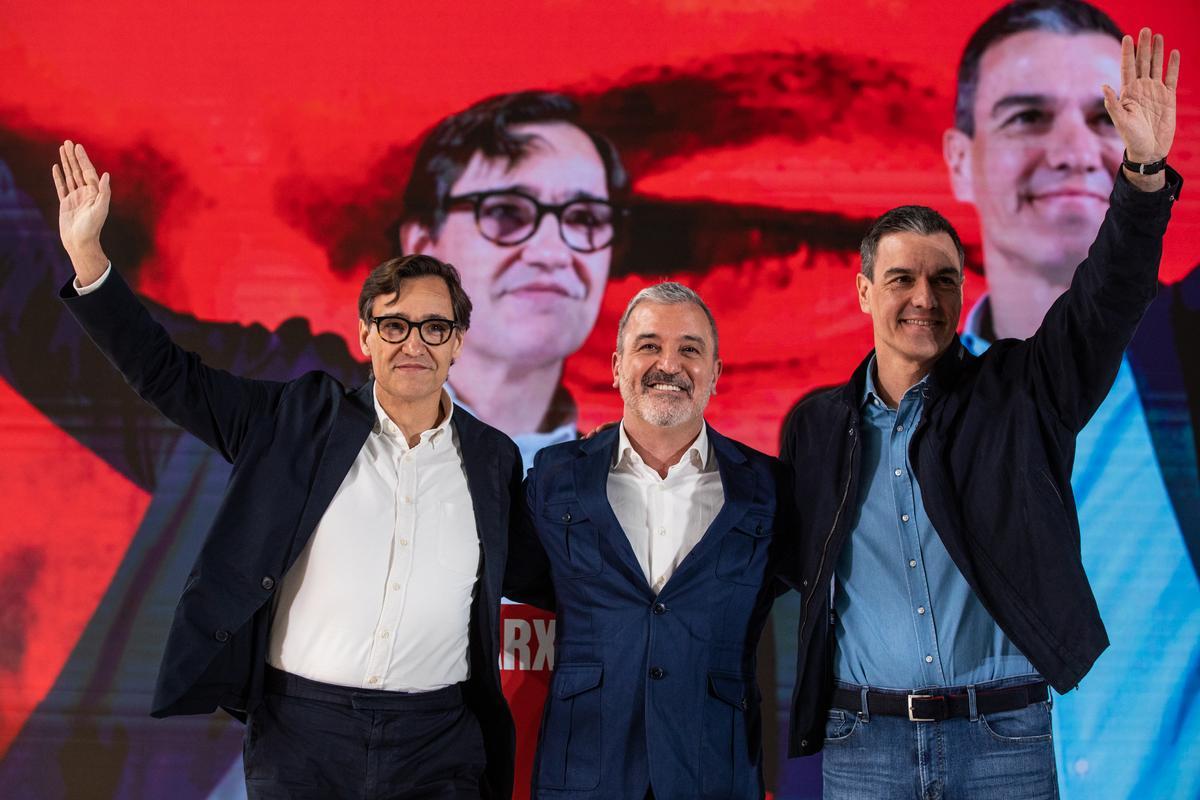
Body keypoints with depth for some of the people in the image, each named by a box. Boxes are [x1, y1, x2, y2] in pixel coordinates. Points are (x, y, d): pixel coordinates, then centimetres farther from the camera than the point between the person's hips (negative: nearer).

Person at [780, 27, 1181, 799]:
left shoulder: (1017, 393, 4)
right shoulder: (816, 426, 8)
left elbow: (1106, 303, -9)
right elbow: (791, 566, 14)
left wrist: (1146, 173, -22)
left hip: (1005, 736, -1)